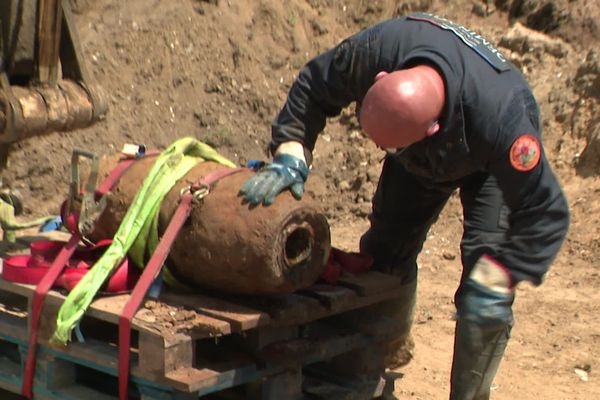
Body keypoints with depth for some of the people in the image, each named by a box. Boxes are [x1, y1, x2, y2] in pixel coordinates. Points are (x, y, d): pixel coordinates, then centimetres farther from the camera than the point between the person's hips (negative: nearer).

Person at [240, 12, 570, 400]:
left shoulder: (500, 115, -49)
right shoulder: (377, 48, -40)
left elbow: (545, 213, -37)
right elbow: (312, 89, -18)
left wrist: (494, 282, -38)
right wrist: (290, 159, -30)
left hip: (491, 164, -4)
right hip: (422, 160, 4)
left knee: (483, 298, -16)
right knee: (384, 253, 10)